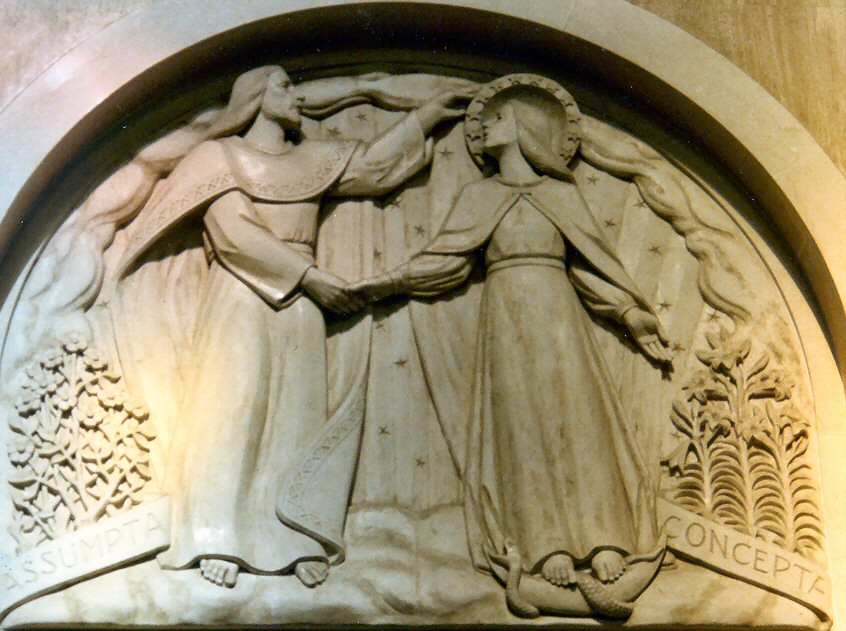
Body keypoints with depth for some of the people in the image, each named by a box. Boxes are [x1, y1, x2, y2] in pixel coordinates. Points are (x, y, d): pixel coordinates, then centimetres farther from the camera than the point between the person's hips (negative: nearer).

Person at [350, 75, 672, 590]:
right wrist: (384, 285, 3)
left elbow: (592, 261, 13)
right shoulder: (479, 196, 18)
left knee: (575, 412, -11)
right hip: (507, 315, 0)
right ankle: (548, 546, -16)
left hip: (558, 313, 0)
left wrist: (630, 313, 7)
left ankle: (600, 540, -16)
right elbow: (445, 258, 12)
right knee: (522, 417, -11)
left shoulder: (563, 193, 15)